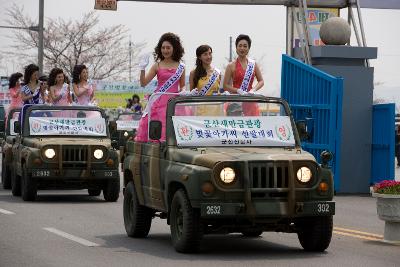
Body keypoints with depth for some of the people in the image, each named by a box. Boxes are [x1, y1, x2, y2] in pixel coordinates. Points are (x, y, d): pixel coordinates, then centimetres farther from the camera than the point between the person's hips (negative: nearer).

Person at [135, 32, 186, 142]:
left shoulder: (181, 67, 10)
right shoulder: (157, 66, 7)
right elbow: (143, 83, 4)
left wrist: (183, 92, -3)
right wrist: (142, 69, -10)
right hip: (159, 102, 0)